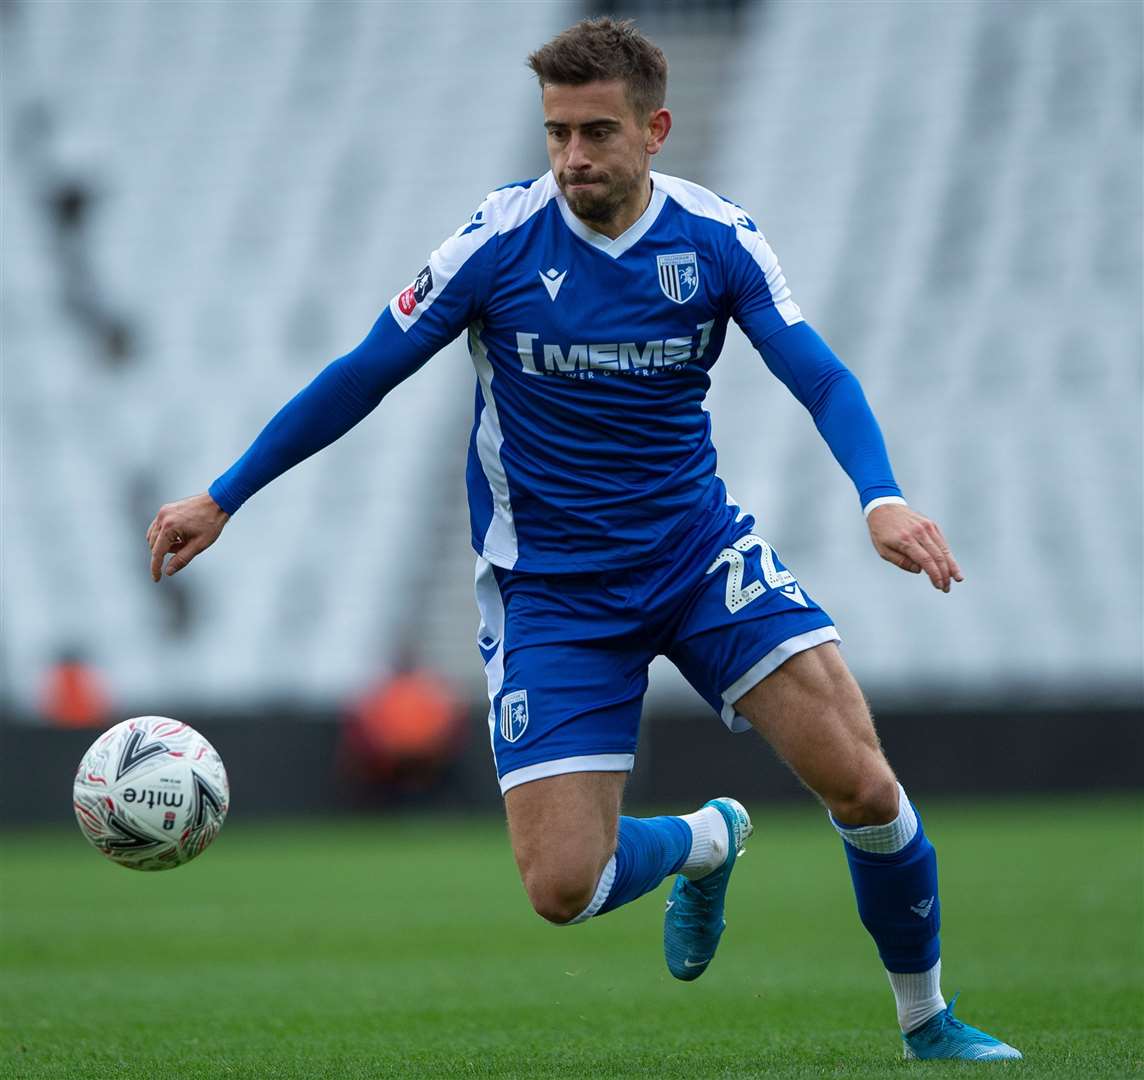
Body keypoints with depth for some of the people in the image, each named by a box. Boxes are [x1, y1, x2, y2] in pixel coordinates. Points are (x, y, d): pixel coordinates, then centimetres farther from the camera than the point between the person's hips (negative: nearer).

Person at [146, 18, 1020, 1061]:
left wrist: (884, 498, -32)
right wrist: (220, 500, -2)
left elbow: (821, 378, -13)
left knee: (861, 785, -16)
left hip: (699, 546, 1)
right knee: (564, 886, -12)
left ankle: (928, 1021, 9)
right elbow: (361, 377, -4)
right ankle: (706, 840, 23)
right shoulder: (499, 240, -12)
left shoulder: (718, 238, -8)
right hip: (548, 582, -1)